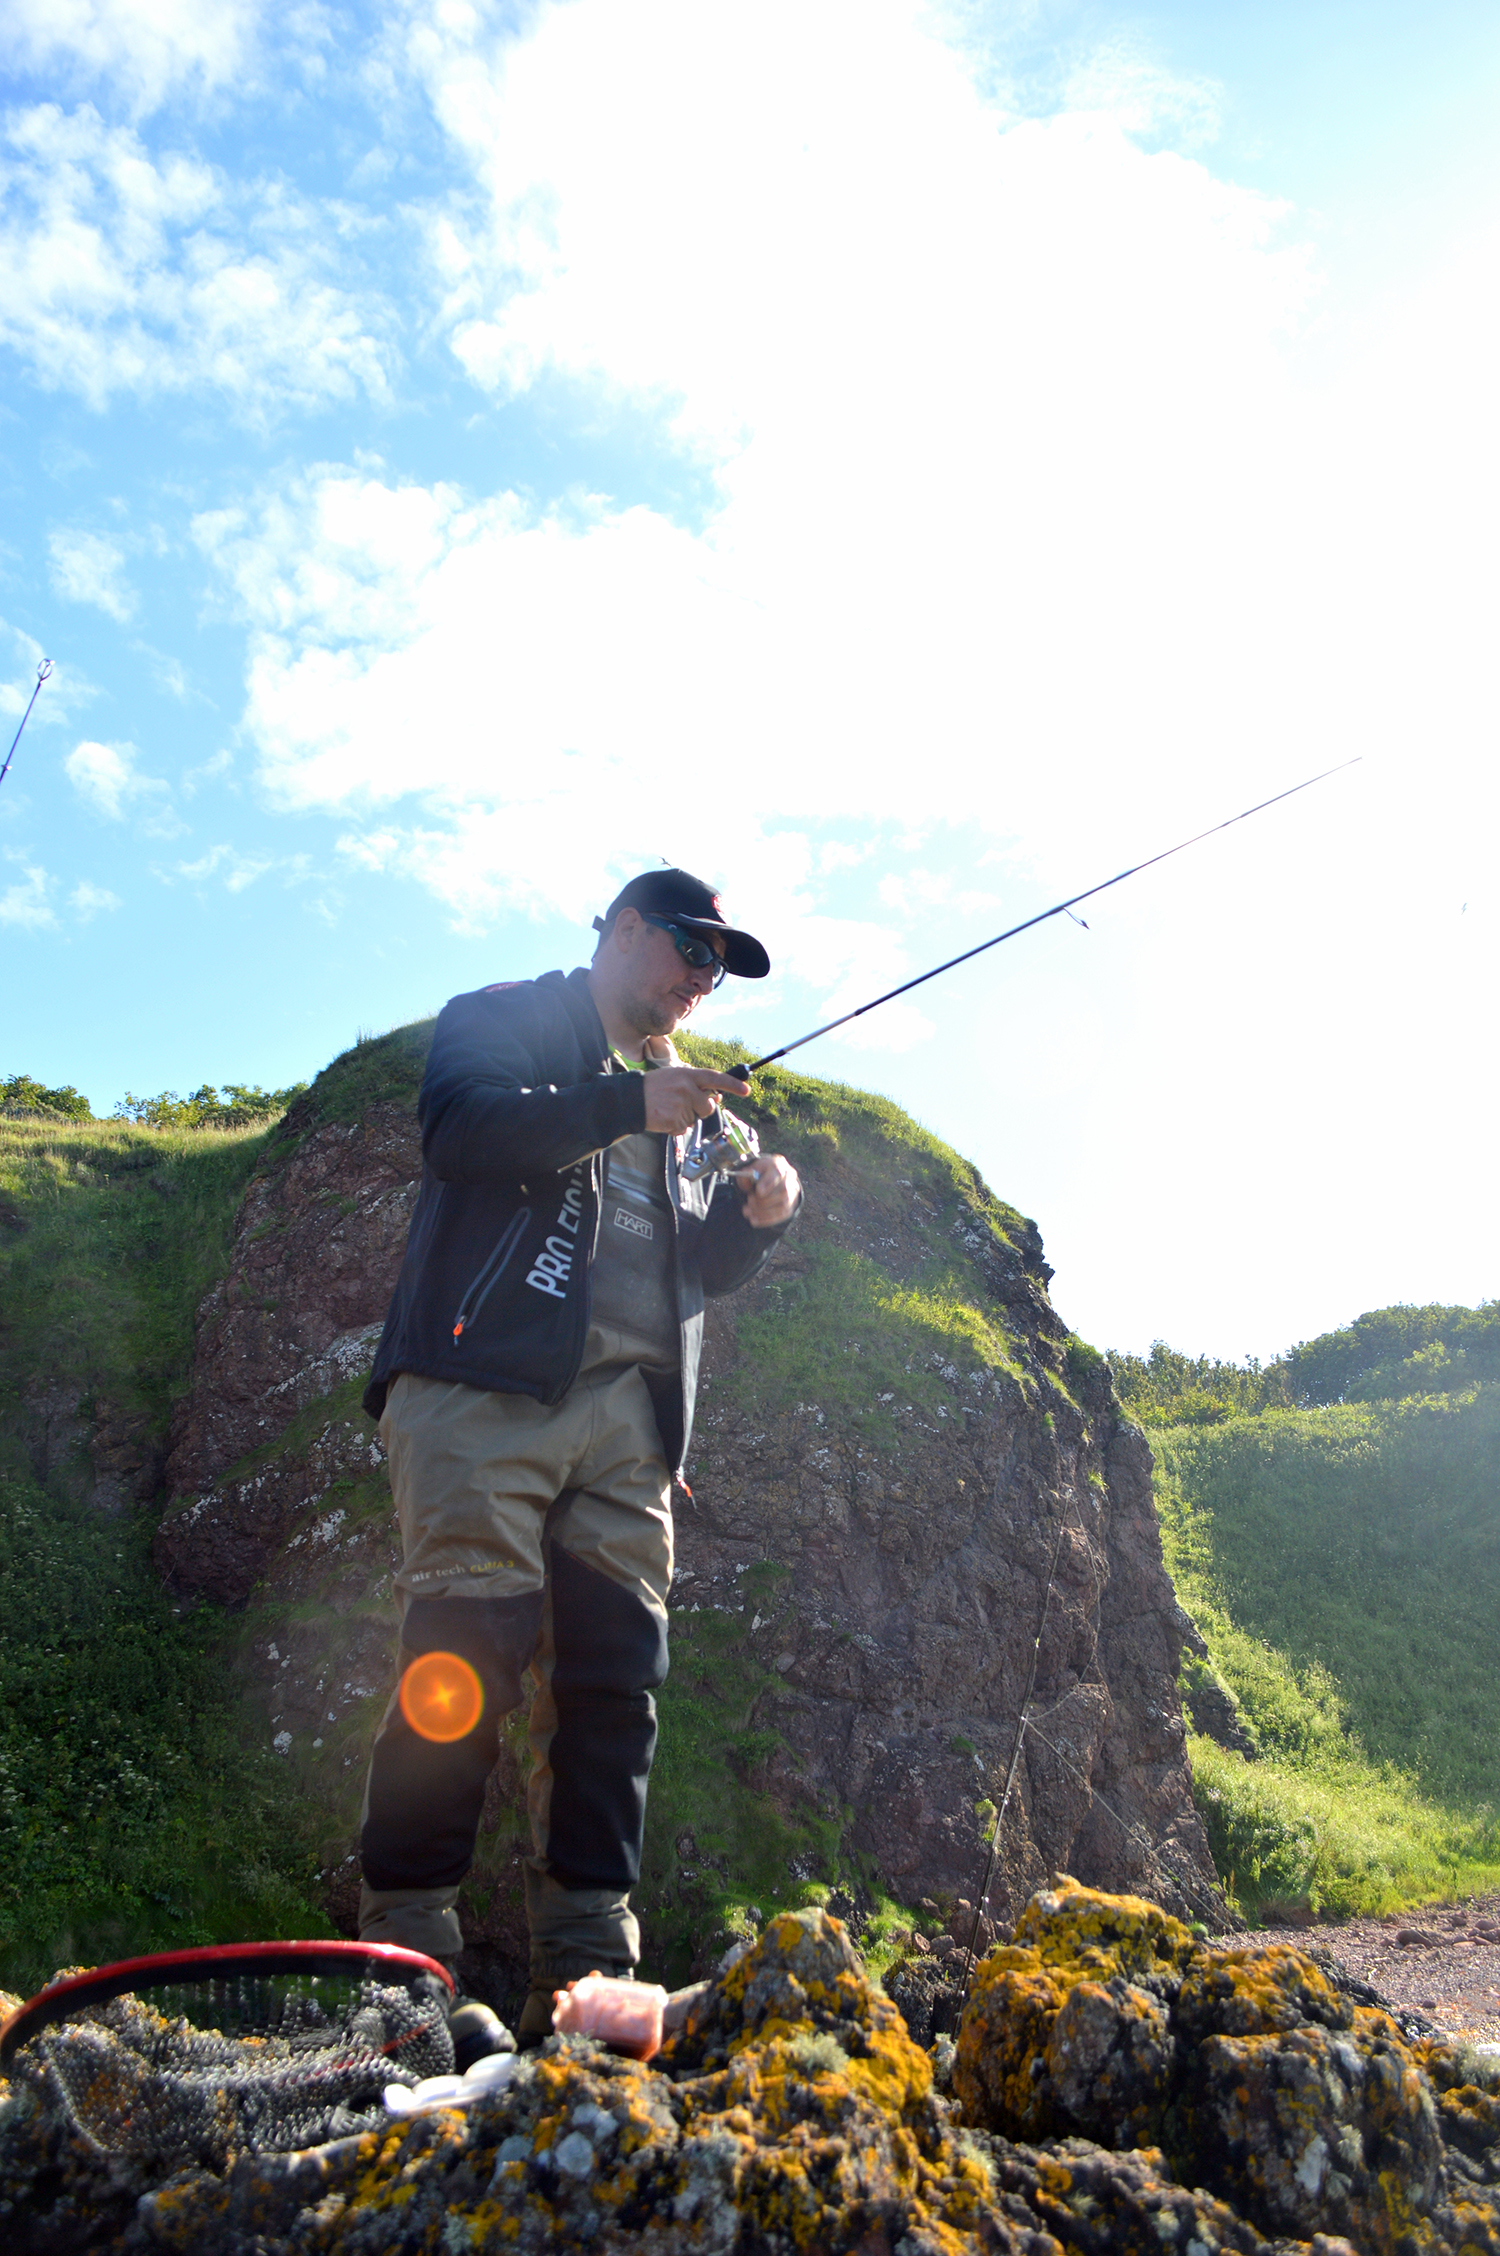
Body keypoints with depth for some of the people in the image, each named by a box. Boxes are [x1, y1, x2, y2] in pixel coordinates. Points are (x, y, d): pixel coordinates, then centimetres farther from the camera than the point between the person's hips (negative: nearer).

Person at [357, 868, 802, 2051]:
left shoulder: (688, 1098, 29)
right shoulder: (502, 1019, 11)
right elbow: (458, 1132, -11)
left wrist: (753, 1217, 6)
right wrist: (627, 1104, -13)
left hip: (630, 1418, 6)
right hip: (489, 1386, -6)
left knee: (614, 1678, 0)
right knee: (463, 1660, -11)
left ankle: (585, 1966, 7)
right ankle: (405, 1946, -2)